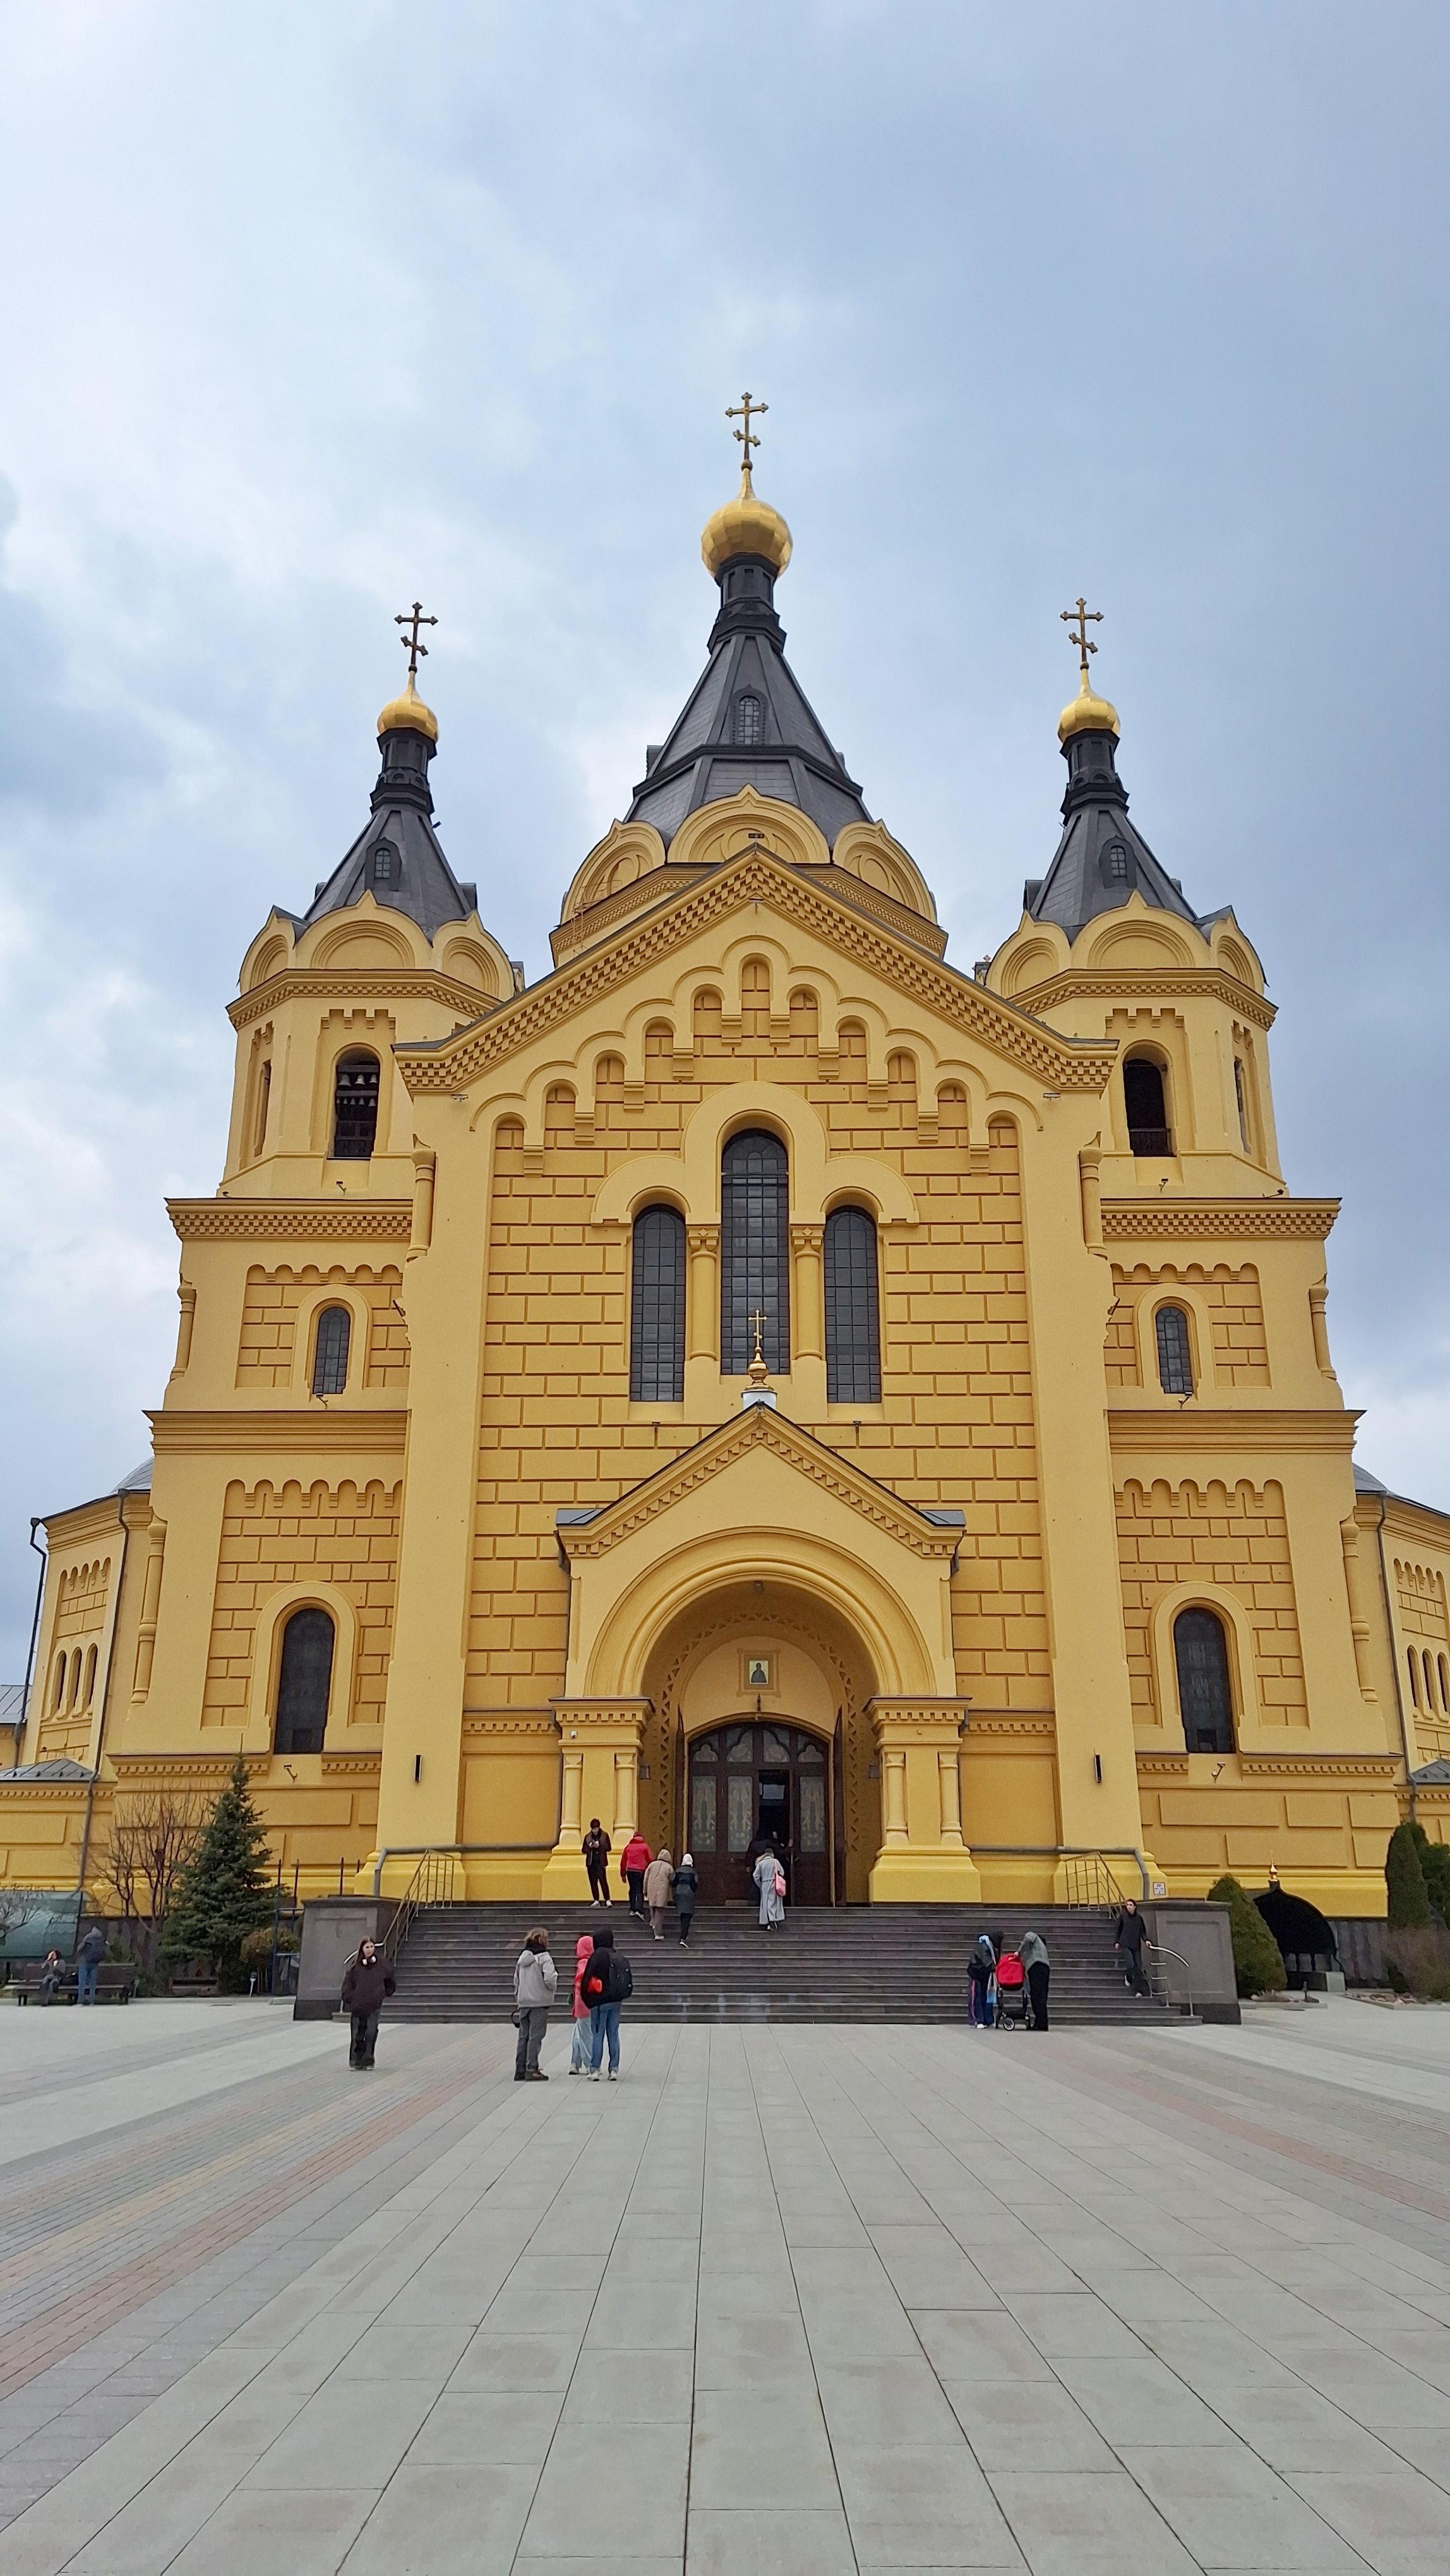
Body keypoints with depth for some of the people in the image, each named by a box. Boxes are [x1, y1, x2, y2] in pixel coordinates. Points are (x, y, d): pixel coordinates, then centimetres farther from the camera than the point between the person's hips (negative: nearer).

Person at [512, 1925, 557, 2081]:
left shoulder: (521, 1957, 11)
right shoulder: (544, 1957, -11)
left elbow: (516, 1980, 15)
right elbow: (549, 1979, -22)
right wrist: (555, 1975, -1)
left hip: (523, 2003, 6)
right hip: (540, 2003, -6)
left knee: (523, 2036, 12)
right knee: (535, 2036, -2)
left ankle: (520, 2070, 16)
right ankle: (532, 2070, -2)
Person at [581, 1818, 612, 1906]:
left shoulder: (605, 1835, 3)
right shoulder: (588, 1837, 10)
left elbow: (609, 1848, 0)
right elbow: (583, 1850, 12)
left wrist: (599, 1846, -13)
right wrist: (590, 1846, -9)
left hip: (601, 1862, -3)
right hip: (591, 1862, 3)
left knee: (603, 1881, -11)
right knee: (593, 1882, 3)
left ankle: (607, 1900, -6)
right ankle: (596, 1900, 10)